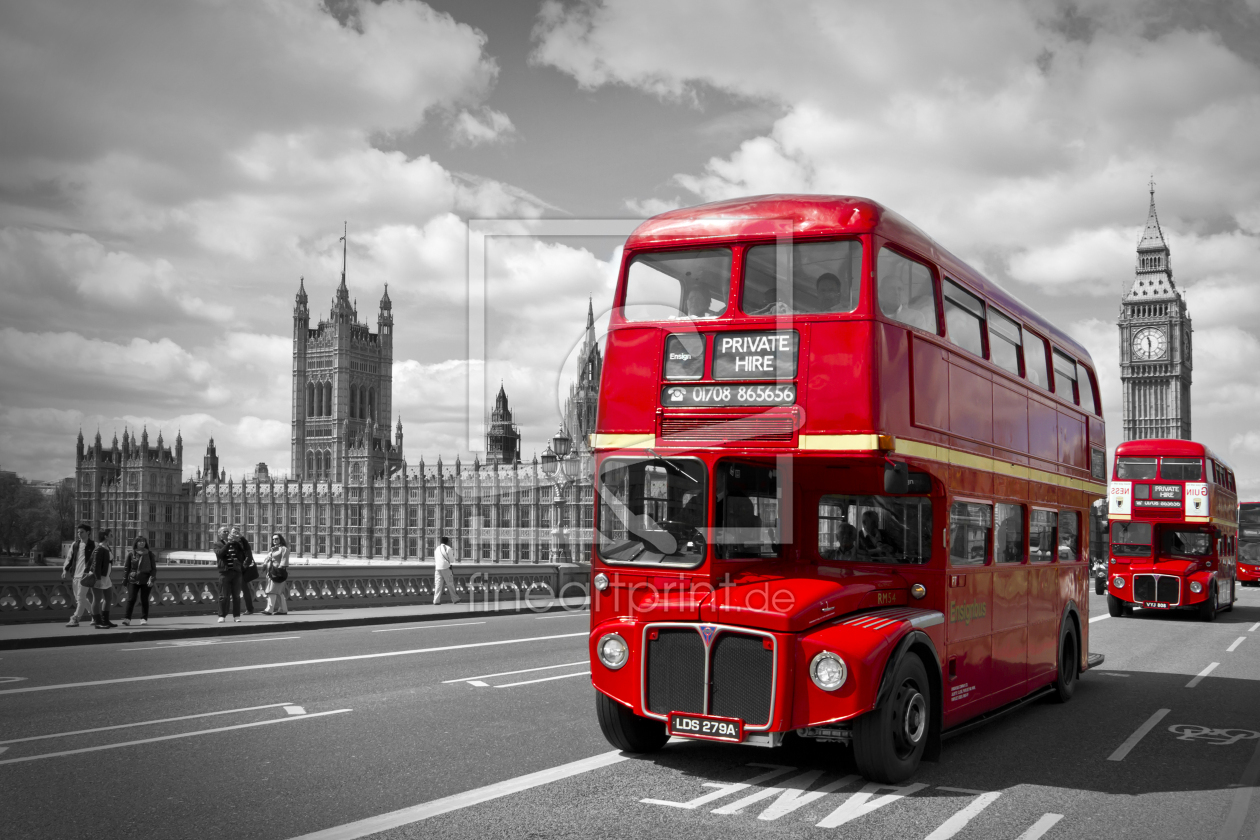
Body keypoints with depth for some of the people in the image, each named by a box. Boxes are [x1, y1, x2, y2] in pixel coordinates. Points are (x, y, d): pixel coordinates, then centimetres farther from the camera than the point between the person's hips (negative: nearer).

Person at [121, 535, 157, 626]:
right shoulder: (131, 554, 4)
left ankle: (144, 618, 11)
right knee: (131, 599, -7)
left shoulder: (149, 554, 4)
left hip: (146, 581, 0)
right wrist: (125, 580, 4)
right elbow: (126, 568, 8)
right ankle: (127, 619, -8)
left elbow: (154, 568, 3)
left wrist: (152, 579, -8)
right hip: (133, 580, 0)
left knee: (144, 600, 4)